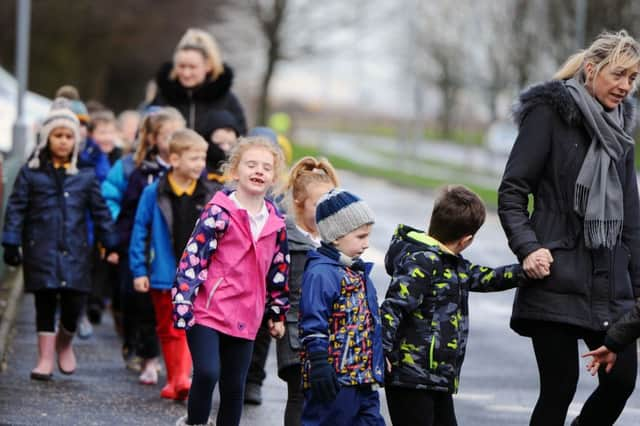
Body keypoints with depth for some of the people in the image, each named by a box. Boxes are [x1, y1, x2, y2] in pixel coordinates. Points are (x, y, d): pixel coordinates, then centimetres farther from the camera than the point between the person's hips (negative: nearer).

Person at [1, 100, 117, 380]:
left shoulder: (84, 176, 7)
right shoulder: (31, 173, 2)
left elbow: (100, 211, 12)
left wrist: (110, 245, 10)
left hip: (74, 251, 1)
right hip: (41, 251, -1)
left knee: (73, 302, -4)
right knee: (45, 303, 0)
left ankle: (64, 344, 25)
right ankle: (46, 358, 9)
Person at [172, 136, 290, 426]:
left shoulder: (276, 222, 7)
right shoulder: (219, 212, -9)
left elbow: (279, 271, 17)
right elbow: (193, 257, -12)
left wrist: (278, 313, 20)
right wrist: (183, 302, -17)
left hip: (245, 318, 5)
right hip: (208, 311, -5)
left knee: (234, 386, 10)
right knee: (207, 372, -19)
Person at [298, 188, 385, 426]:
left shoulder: (357, 272, 16)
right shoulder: (321, 273, -14)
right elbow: (313, 325, -19)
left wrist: (376, 367, 28)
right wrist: (319, 365, -23)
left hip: (363, 378, 10)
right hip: (334, 378, -10)